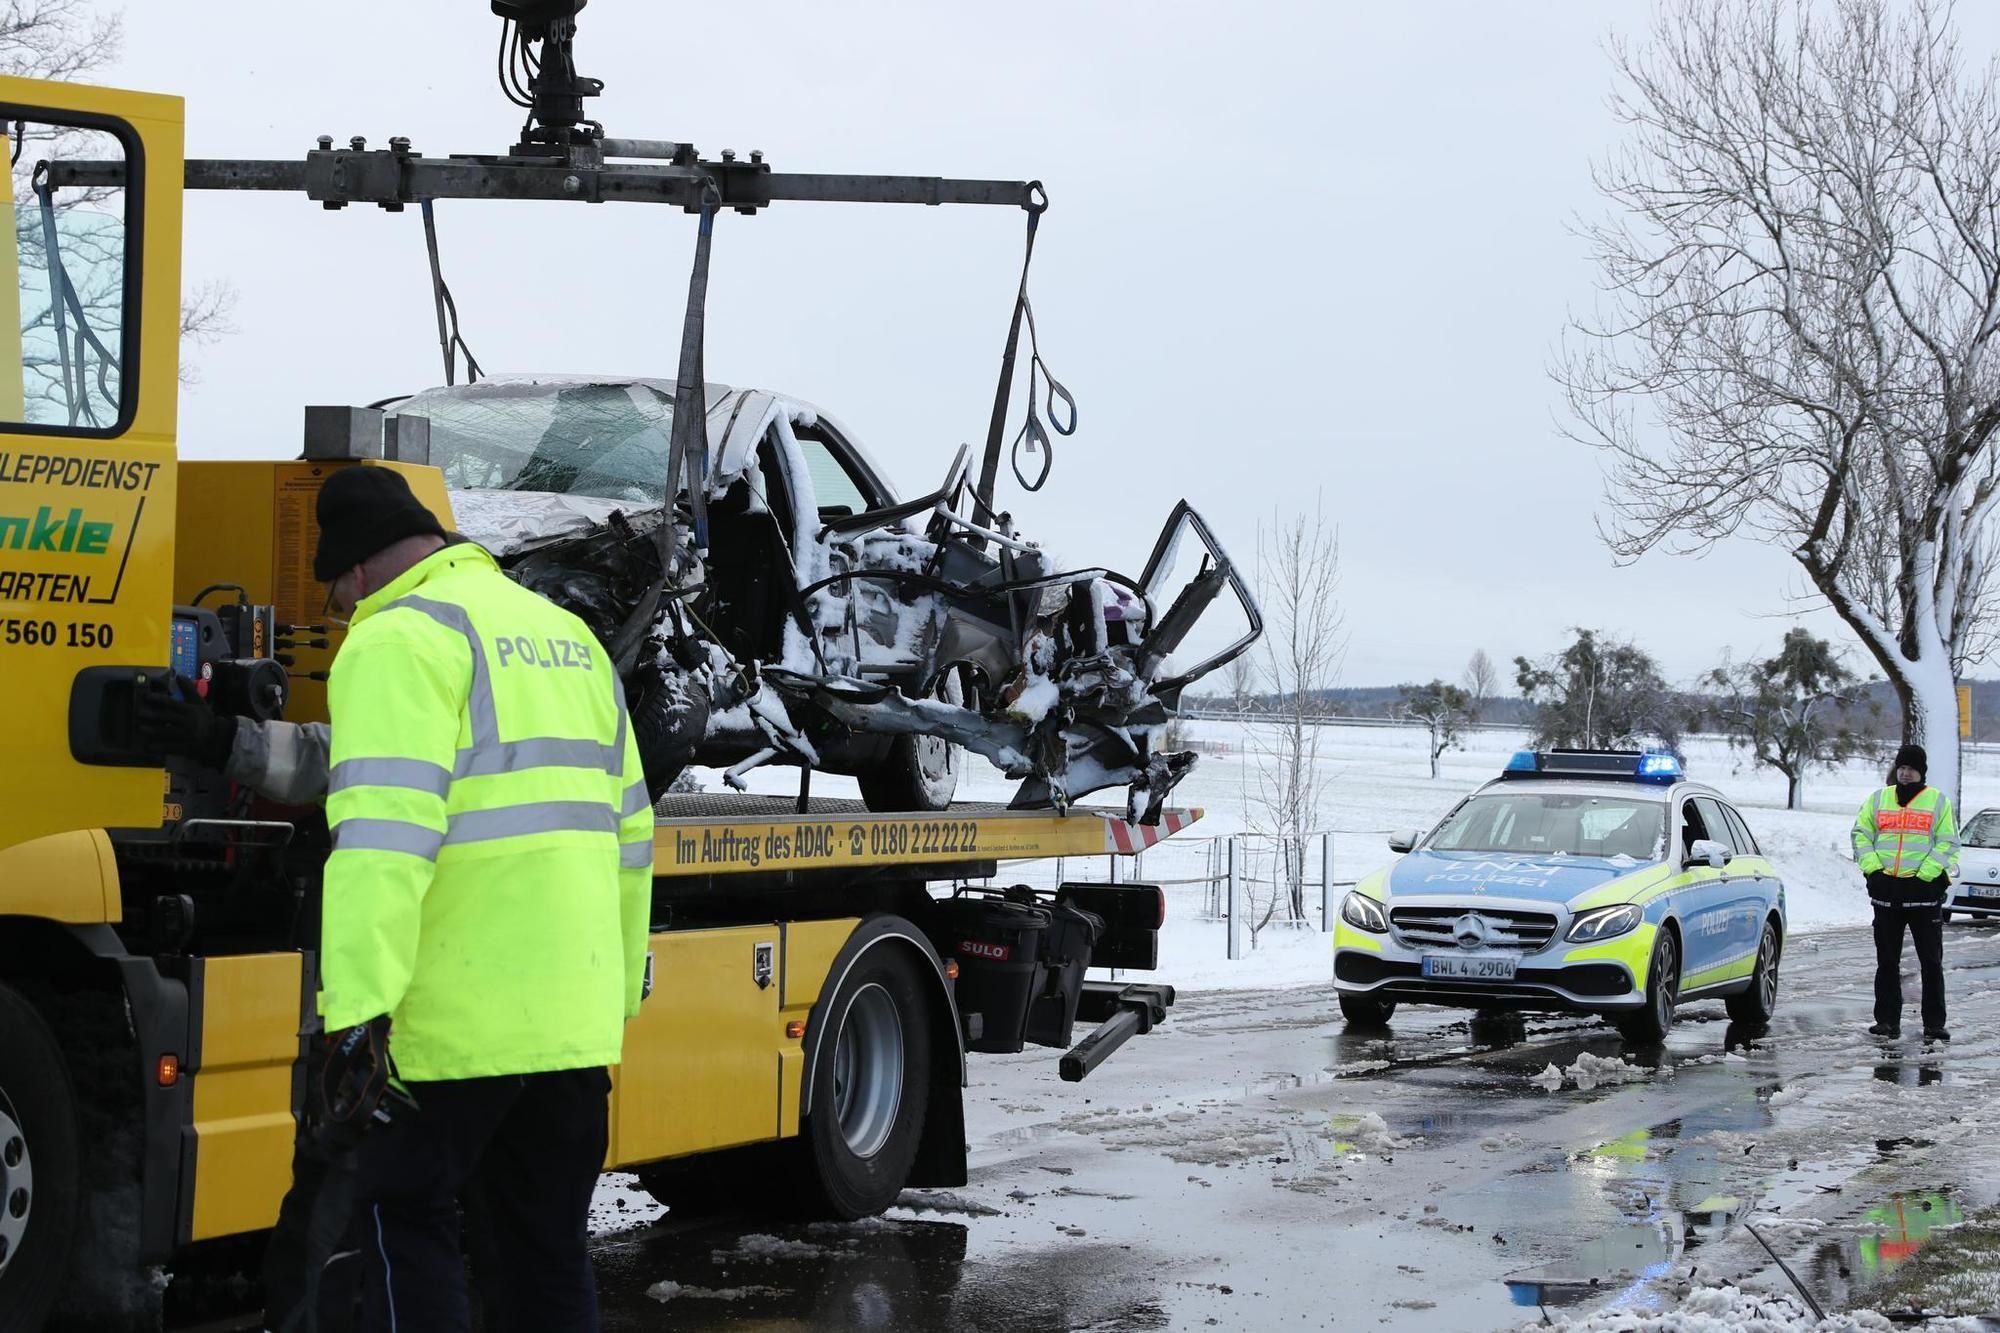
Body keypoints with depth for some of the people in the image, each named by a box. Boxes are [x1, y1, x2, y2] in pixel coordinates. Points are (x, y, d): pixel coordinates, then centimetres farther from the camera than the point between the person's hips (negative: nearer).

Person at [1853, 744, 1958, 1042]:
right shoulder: (1877, 800, 11)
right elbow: (1861, 835, 9)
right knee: (1887, 960, 7)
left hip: (1924, 888, -2)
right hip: (1885, 888, 3)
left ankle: (1934, 1023, 2)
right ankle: (1887, 1020, 13)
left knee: (1931, 961, -1)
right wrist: (1871, 866, -5)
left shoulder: (1938, 802, 3)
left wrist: (1926, 873, -12)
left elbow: (1948, 843, -2)